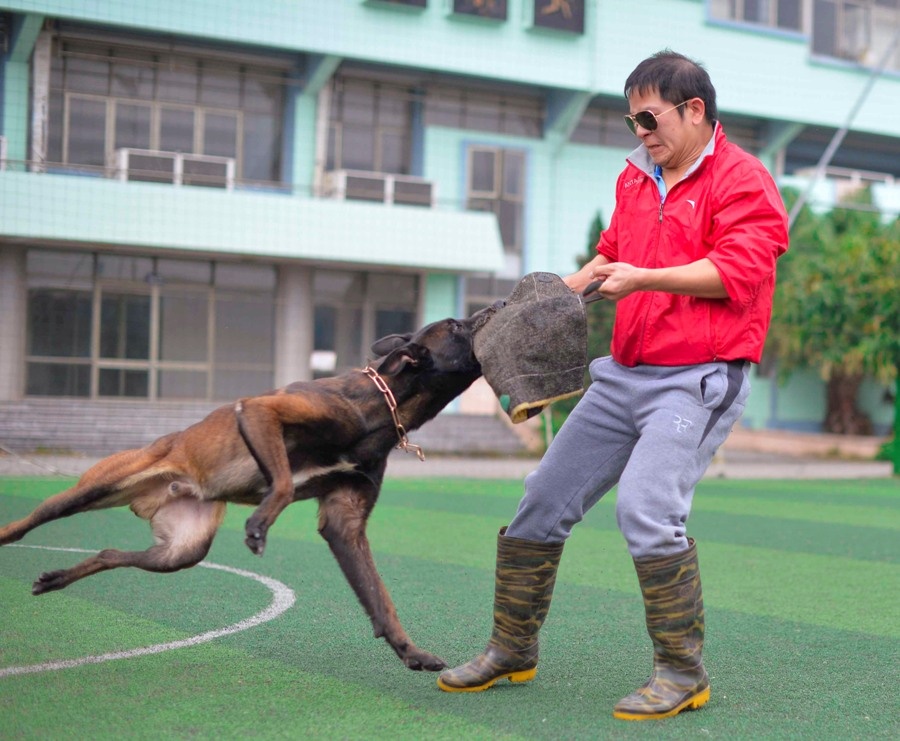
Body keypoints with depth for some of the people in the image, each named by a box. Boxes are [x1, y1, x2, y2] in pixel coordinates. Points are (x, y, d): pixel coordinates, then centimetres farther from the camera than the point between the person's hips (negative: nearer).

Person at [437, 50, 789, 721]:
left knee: (647, 506, -26)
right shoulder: (635, 178, 18)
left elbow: (739, 270, -19)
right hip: (625, 375, 8)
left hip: (698, 379, -8)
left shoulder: (742, 180, -7)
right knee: (543, 500, 8)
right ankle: (512, 649, 23)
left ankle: (684, 674, -10)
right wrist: (564, 289, 14)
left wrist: (643, 279, -20)